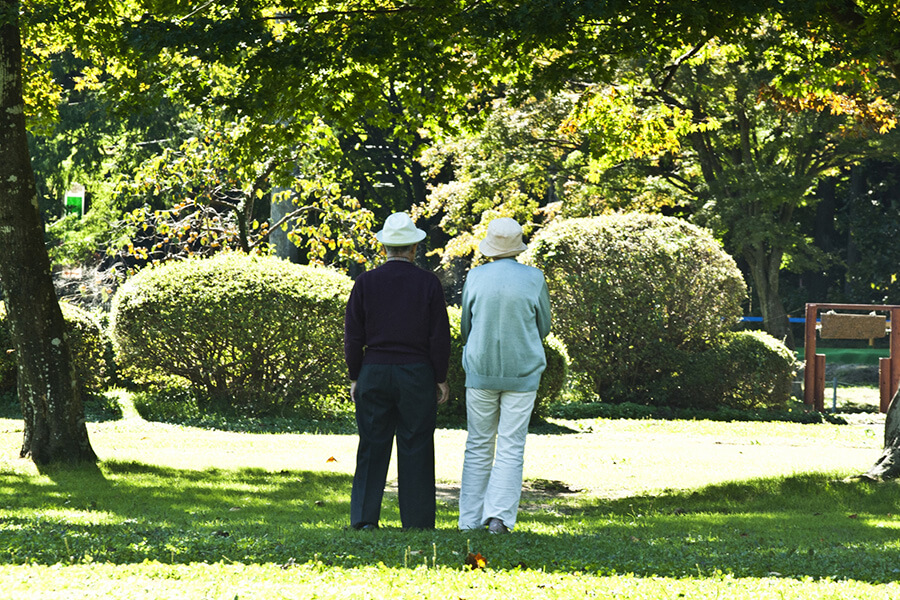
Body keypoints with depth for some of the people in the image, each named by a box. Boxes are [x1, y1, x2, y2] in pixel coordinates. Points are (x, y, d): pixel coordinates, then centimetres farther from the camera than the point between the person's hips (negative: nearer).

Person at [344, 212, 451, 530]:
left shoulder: (365, 283, -2)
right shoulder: (428, 284, -4)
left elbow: (353, 336, 0)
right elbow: (439, 337, -4)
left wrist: (355, 378, 9)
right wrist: (441, 379, 4)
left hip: (374, 373, 1)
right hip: (417, 374, -1)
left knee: (372, 448, 6)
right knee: (415, 449, 4)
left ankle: (364, 518, 2)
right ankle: (417, 522, 6)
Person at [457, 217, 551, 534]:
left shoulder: (475, 278, -4)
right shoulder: (533, 279, -6)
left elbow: (465, 328, 8)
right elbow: (543, 327, 6)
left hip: (480, 371, 1)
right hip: (523, 373, -1)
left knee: (478, 447, 9)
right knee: (511, 448, 2)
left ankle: (470, 520, 7)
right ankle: (500, 516, -9)